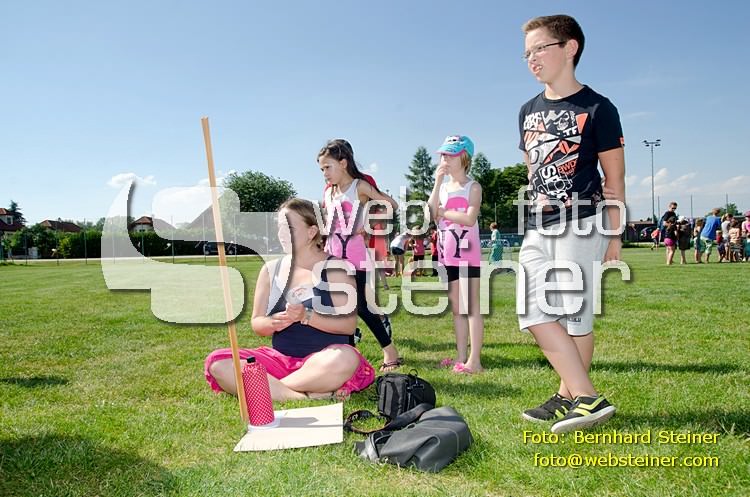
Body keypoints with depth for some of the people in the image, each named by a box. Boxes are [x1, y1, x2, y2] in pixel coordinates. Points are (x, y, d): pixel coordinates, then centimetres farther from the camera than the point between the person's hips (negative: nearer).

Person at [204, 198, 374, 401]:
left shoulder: (335, 268, -1)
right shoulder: (271, 270, 10)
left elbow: (349, 324, -8)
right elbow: (257, 324, 8)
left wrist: (307, 316, -22)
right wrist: (273, 323, -15)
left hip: (322, 359, -4)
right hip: (281, 359, 4)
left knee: (345, 359, -38)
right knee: (216, 362, -19)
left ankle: (266, 388, -22)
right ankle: (302, 396, -27)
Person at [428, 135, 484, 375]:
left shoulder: (473, 187, -3)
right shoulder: (442, 187, 15)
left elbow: (470, 218, -19)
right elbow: (431, 215, -2)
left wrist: (444, 211, -9)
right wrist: (437, 183, -5)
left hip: (467, 252, -6)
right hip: (447, 254, 7)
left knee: (471, 306, -6)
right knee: (456, 308, 11)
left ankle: (475, 360, -4)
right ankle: (461, 356, 18)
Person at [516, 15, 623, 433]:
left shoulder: (597, 109, -3)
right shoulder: (529, 111, 15)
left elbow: (614, 179, -2)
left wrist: (615, 236, -5)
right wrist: (535, 218, 16)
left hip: (582, 224, -7)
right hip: (538, 228, 7)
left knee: (574, 314, -6)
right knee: (533, 312, 1)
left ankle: (571, 395, 7)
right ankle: (588, 398, 7)